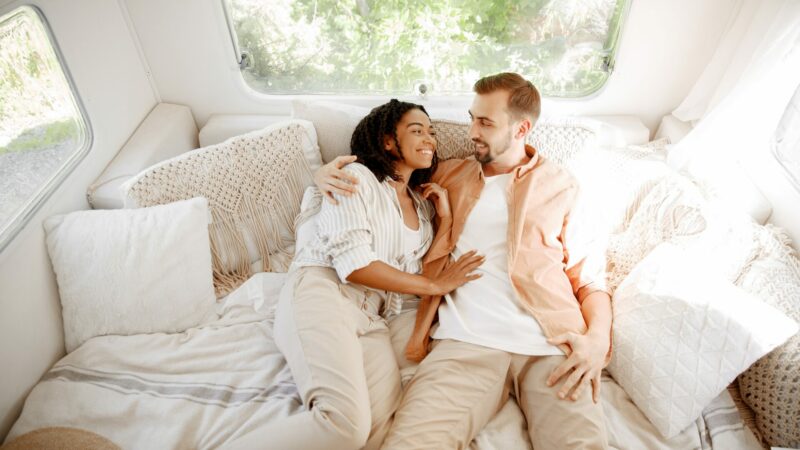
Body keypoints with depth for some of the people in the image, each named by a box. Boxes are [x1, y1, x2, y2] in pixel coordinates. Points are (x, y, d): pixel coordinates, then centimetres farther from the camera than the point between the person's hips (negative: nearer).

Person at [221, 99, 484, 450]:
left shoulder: (422, 203, 22)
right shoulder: (357, 177, 3)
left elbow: (425, 274, 16)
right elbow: (354, 264, -10)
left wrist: (446, 219, 9)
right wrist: (434, 285, -4)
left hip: (369, 319, 6)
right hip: (322, 294, -5)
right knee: (347, 421, -28)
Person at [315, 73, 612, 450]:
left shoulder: (561, 186, 14)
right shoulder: (449, 175, 19)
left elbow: (589, 275, 13)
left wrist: (598, 337, -7)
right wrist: (330, 173, 10)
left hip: (552, 343, 1)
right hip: (467, 341, 0)